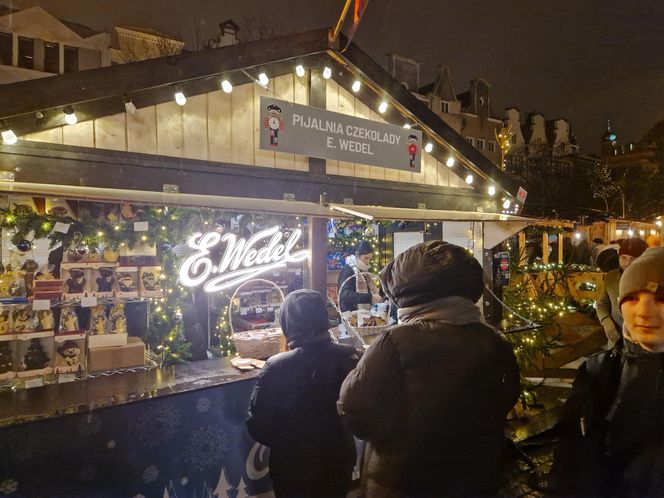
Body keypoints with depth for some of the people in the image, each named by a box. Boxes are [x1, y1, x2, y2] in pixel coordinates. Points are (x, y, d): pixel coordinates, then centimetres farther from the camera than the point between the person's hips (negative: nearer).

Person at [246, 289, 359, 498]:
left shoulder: (277, 367, -26)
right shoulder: (349, 358, -17)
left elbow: (258, 428, -15)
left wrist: (283, 442, 5)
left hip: (293, 470, -2)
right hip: (339, 464, 3)